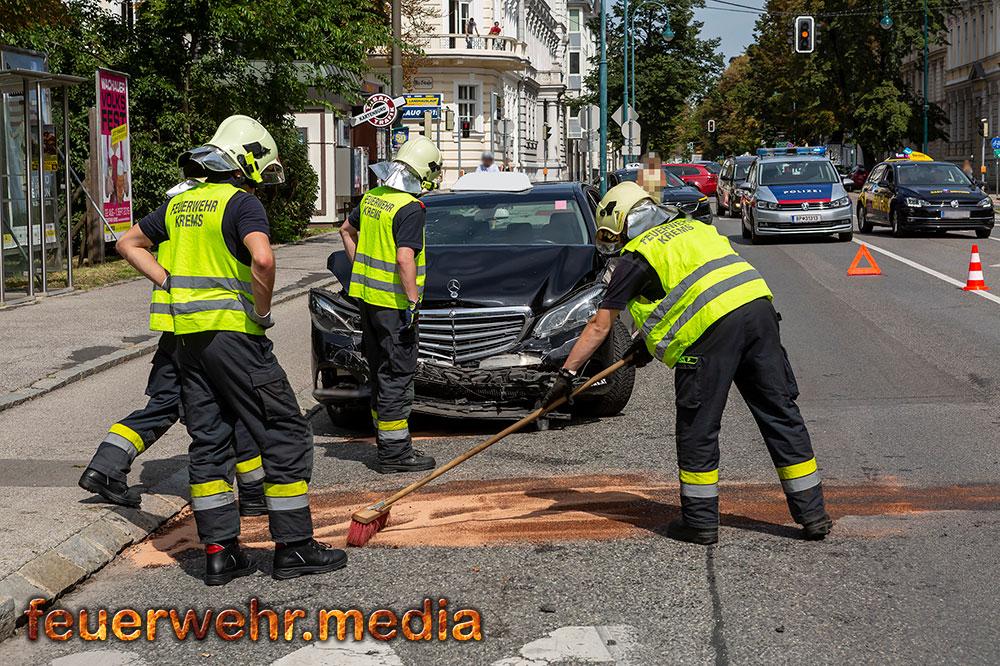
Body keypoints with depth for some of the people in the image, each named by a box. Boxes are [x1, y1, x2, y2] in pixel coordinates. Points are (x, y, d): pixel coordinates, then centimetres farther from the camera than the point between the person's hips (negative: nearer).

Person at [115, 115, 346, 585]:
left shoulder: (180, 204, 14)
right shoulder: (241, 202, -10)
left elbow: (129, 244, 24)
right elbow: (262, 259, -27)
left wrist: (170, 284, 14)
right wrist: (262, 311, -12)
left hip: (187, 335, 8)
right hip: (232, 333, -8)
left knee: (207, 441, 11)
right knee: (286, 436, 1)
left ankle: (219, 551, 12)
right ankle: (293, 547, 2)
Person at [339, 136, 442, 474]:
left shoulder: (372, 198, 9)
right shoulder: (410, 209, -17)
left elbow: (347, 230, 25)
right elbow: (405, 259, -24)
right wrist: (413, 301, -20)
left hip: (367, 295, 9)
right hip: (393, 303, -9)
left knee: (380, 373, 16)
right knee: (397, 376, -3)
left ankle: (386, 439, 26)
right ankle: (394, 452, 0)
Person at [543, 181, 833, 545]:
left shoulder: (635, 256, 10)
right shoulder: (693, 227, 29)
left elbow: (600, 325, 11)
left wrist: (567, 372, 18)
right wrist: (649, 341, 42)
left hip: (713, 328, -6)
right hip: (758, 305, 7)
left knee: (698, 427, 7)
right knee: (781, 414, 11)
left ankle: (700, 521, 14)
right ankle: (812, 514, 14)